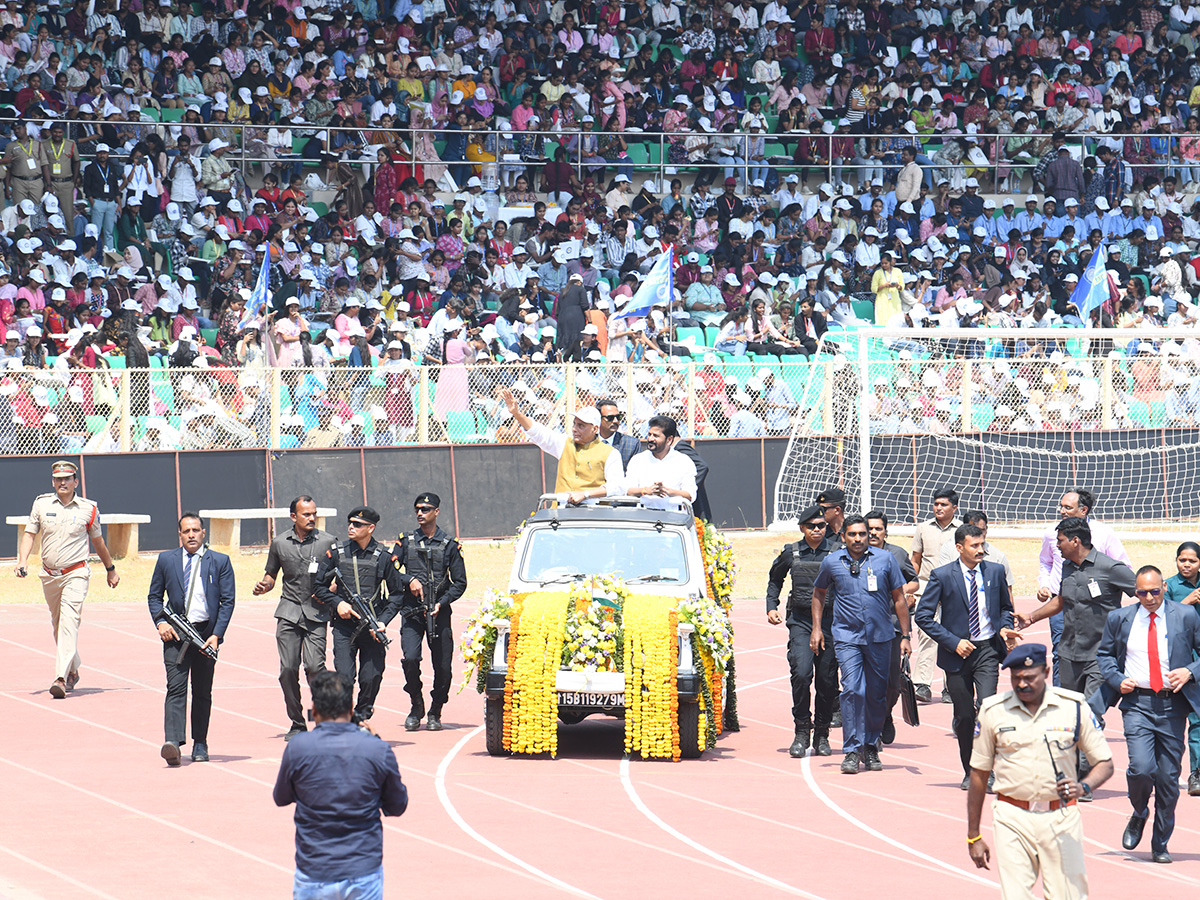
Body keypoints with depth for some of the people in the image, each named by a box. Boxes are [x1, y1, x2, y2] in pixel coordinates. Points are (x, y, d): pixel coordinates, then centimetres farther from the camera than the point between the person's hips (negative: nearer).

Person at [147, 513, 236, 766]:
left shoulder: (220, 562, 3)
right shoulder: (166, 560, 7)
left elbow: (228, 600, 1)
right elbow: (154, 596, 13)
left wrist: (216, 635, -9)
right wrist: (160, 622, -5)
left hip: (206, 633, 0)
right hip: (175, 632, 0)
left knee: (202, 691, 7)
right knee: (176, 686, -14)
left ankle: (200, 744, 17)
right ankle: (173, 742, -25)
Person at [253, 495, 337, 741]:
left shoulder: (328, 542, 4)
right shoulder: (280, 544, 9)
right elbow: (271, 574, 20)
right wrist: (264, 586, -1)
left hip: (317, 612, -2)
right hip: (289, 612, 2)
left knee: (314, 666, -16)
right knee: (288, 669, -5)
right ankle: (297, 723, 7)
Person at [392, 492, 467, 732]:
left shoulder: (449, 545, 6)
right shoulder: (406, 541, 9)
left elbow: (460, 583, 7)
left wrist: (441, 603, -7)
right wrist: (410, 580, -9)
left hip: (439, 613, 0)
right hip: (412, 611, 0)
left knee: (442, 665, -1)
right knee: (410, 658, -17)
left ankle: (435, 712, 16)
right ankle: (416, 706, 3)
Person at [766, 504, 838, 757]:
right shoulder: (791, 553, 6)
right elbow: (774, 580, 23)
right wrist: (771, 607, 12)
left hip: (831, 621, 0)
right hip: (800, 621, 0)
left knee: (827, 679, 3)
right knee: (801, 672, -16)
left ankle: (822, 735, 16)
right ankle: (801, 732, -6)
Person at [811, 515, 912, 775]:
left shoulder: (884, 559, 1)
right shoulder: (832, 562, 2)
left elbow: (899, 598, 8)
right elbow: (819, 592, 19)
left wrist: (905, 636, 6)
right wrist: (816, 629, 13)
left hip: (879, 636, 1)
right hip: (846, 636, -1)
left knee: (877, 694, 7)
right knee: (852, 690, -15)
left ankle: (870, 747, 23)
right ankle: (852, 751, -11)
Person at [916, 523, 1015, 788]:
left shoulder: (995, 572, 5)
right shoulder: (942, 576, -5)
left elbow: (1006, 607, 21)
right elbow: (923, 615, -5)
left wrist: (1004, 627, -1)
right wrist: (953, 642, -12)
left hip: (987, 650, 1)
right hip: (958, 653, -1)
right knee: (964, 715, 6)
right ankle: (970, 771, 23)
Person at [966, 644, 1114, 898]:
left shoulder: (1073, 706, 1)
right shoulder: (993, 711, 2)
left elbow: (1105, 763, 7)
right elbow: (979, 775, 9)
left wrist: (1083, 787, -16)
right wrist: (973, 837, 9)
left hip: (1061, 819, 0)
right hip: (1012, 820, 0)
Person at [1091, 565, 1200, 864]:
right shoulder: (1119, 619, 7)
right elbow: (1104, 654, 18)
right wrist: (1117, 680, 0)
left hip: (1173, 704, 0)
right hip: (1137, 702, 0)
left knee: (1168, 776, 2)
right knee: (1141, 768, -17)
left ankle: (1160, 844, 17)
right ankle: (1139, 815, 16)